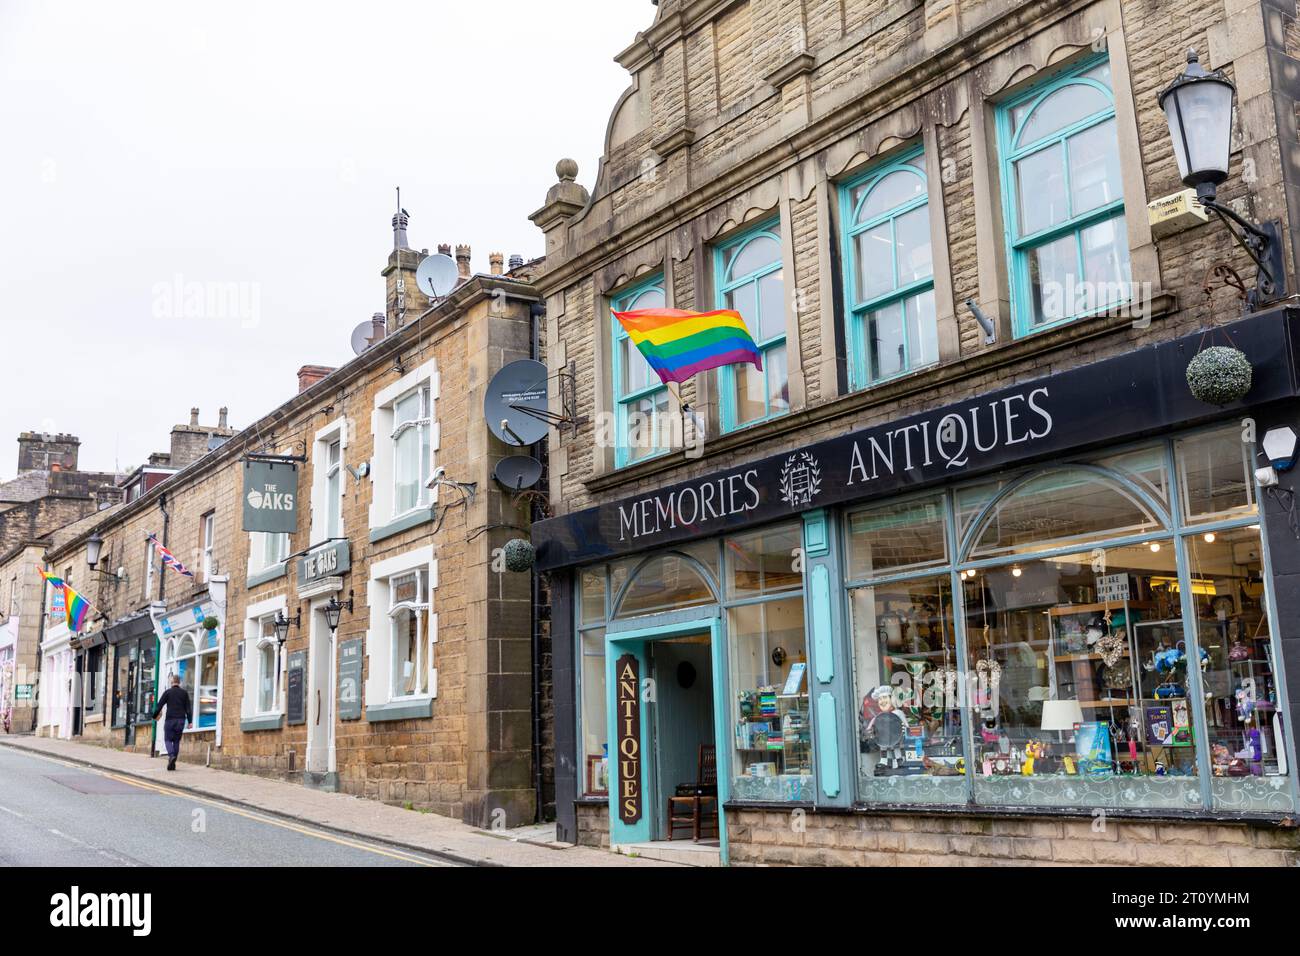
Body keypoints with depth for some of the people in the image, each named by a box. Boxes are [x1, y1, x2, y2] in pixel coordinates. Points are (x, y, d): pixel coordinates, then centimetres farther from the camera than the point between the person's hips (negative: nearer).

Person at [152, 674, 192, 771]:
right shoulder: (184, 693, 6)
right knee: (177, 740, 10)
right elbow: (188, 708, 2)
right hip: (181, 719, 3)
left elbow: (159, 706, -2)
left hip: (170, 719, -2)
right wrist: (190, 721, 3)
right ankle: (172, 763, 8)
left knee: (168, 739, 5)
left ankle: (171, 756, -21)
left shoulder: (167, 692, -1)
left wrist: (154, 716, 12)